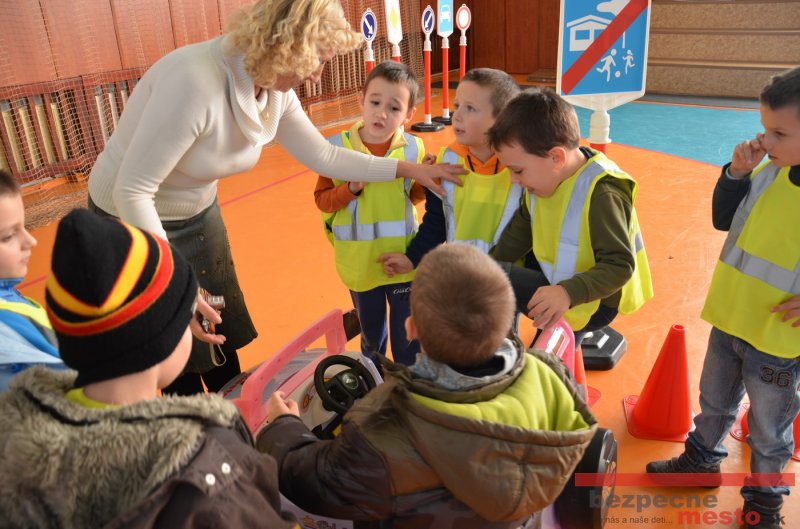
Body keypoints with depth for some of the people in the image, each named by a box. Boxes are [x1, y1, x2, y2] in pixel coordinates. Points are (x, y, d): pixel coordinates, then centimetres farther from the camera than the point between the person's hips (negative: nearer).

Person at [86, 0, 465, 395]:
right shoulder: (195, 82, -37)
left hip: (198, 214, 7)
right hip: (134, 220, -7)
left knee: (223, 339, 17)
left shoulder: (275, 90, -12)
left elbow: (322, 155, -2)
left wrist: (407, 169, -4)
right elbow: (131, 191, -34)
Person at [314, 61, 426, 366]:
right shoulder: (338, 147, -12)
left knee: (407, 337, 11)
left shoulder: (413, 149, -8)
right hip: (360, 262, 1)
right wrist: (351, 188, -24)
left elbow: (417, 196, 5)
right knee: (371, 332, 22)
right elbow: (322, 199, -7)